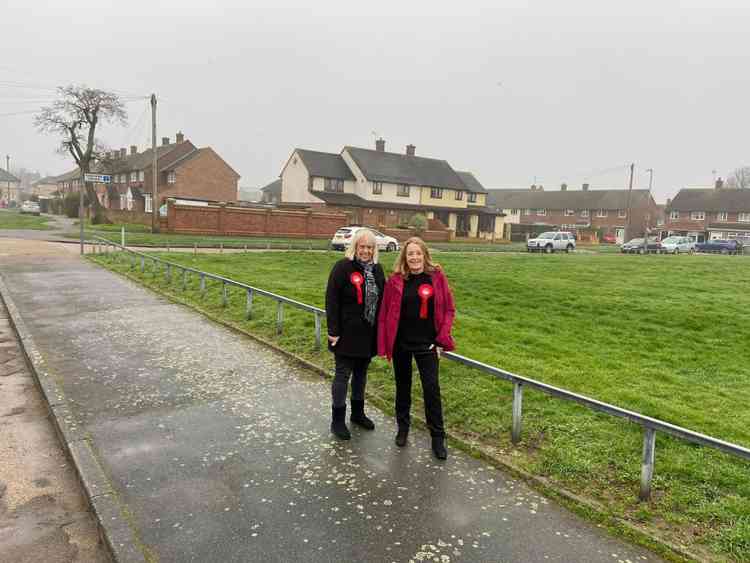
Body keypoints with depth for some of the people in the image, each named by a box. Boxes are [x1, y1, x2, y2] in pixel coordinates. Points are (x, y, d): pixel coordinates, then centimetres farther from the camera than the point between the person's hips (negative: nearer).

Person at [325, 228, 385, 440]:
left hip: (369, 333, 6)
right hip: (348, 333, -6)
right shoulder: (343, 267, -12)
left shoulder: (377, 269, 8)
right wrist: (333, 331, -18)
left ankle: (358, 412, 34)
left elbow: (381, 299, 12)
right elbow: (331, 301, -15)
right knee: (343, 374, 4)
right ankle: (338, 419, 16)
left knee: (361, 372, 18)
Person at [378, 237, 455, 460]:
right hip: (400, 343, 1)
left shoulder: (437, 277, -5)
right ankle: (403, 427, 35)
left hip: (426, 343, -1)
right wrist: (384, 344, -4)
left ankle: (437, 437, 15)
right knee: (402, 386, 16)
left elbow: (449, 309, -1)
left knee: (432, 388, 0)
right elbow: (384, 313, -1)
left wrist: (442, 339, -7)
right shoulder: (395, 280, -4)